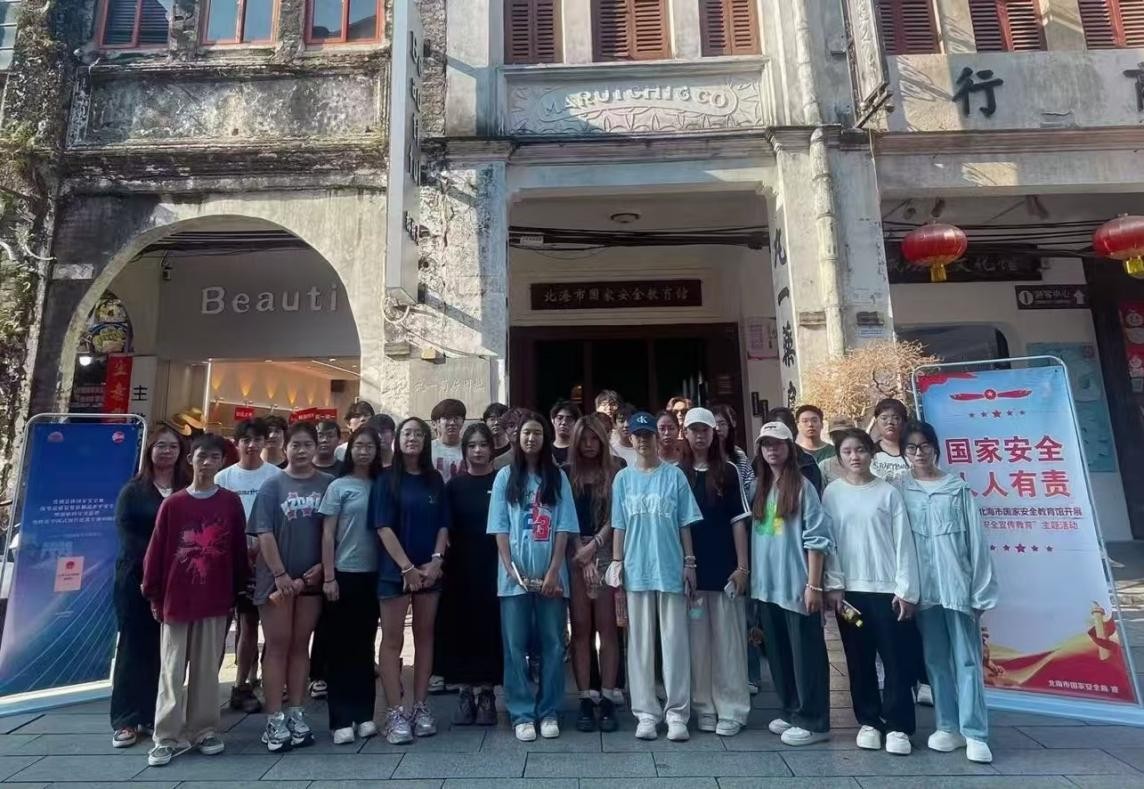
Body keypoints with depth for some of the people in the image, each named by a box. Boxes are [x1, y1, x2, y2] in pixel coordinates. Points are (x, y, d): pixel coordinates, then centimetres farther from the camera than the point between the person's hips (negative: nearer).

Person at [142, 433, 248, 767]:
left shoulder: (231, 502, 0)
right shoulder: (172, 504, -2)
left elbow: (239, 549, 3)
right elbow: (156, 551, 1)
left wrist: (238, 590, 4)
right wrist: (153, 594, 1)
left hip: (215, 599, 0)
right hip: (176, 598, 0)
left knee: (207, 669, 10)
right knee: (172, 670, 7)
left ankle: (204, 730, 22)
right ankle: (167, 738, 16)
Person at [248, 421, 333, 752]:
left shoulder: (328, 485, 2)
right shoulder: (273, 485, -1)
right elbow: (264, 533, -6)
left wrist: (321, 567, -7)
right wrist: (279, 574, -12)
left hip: (311, 577, 1)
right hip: (277, 577, -1)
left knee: (300, 646, 10)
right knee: (277, 646, 4)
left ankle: (295, 714, 19)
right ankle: (274, 720, 11)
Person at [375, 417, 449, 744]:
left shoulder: (435, 480, 7)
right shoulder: (388, 479, -3)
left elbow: (443, 525, 7)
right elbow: (383, 527, -9)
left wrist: (436, 560, -7)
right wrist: (407, 566, -14)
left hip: (430, 569, 4)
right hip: (395, 569, -3)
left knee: (425, 637, 9)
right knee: (393, 639, 2)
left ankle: (420, 707, 19)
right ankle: (395, 713, 9)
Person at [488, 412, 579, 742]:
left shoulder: (558, 478, 5)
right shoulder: (505, 477, 4)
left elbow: (564, 529, 0)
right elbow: (499, 528, 0)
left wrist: (553, 572, -8)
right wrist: (511, 569, -9)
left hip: (551, 574, 1)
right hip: (514, 575, 0)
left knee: (552, 644, 6)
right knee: (516, 646, 4)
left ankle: (548, 712, 20)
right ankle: (521, 714, 15)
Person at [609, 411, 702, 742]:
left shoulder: (674, 476, 1)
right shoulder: (623, 479, 5)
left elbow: (685, 524, 1)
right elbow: (619, 525, 6)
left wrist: (689, 562, -3)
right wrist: (617, 562, 1)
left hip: (671, 569, -1)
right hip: (637, 570, 2)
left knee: (675, 642, 4)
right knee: (639, 644, 8)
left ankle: (677, 713, 16)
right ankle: (646, 713, 19)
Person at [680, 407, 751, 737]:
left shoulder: (729, 472, 2)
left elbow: (738, 522, 1)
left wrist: (743, 566, -4)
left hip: (725, 568, -1)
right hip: (691, 570, 1)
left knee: (728, 641, 5)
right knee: (698, 642, 8)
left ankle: (732, 710, 16)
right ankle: (704, 708, 21)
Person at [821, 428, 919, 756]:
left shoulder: (888, 492, 0)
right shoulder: (832, 493, 2)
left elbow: (903, 542, -1)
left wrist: (906, 590, -5)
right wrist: (833, 586, -3)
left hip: (887, 588, -1)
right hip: (849, 588, 1)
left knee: (896, 659, 3)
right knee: (859, 660, 10)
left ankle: (898, 726, 16)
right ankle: (869, 721, 23)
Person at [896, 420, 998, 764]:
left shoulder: (958, 488, 2)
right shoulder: (899, 489, 3)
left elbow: (976, 540, 1)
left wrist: (981, 591, -2)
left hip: (958, 584, -1)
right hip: (923, 587, 1)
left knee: (967, 659, 2)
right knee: (935, 660, 9)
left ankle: (975, 733, 8)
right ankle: (948, 727, 19)